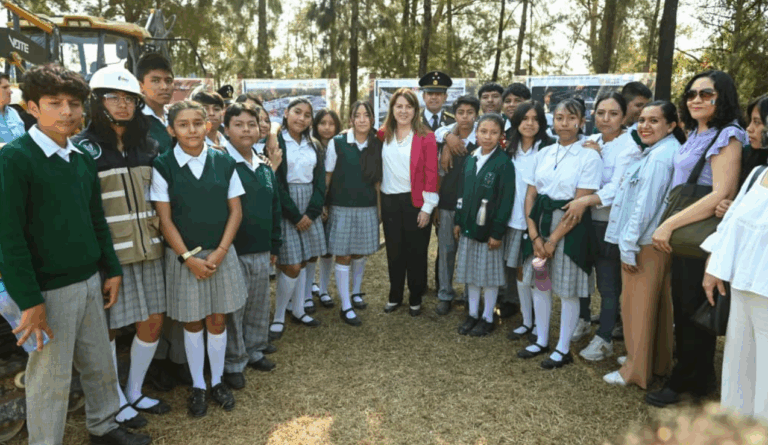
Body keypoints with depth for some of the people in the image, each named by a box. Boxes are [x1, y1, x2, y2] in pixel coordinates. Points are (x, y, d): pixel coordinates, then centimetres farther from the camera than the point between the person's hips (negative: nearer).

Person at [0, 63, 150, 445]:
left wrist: (112, 270, 11)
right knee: (50, 378, 8)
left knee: (99, 363, 19)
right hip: (48, 289, -6)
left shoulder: (83, 159, 7)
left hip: (89, 281, 7)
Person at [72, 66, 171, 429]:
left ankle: (135, 393, 31)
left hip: (148, 247, 5)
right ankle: (116, 403, 27)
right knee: (106, 328, 7)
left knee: (153, 322, 10)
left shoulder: (146, 144, 11)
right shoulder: (84, 146, -4)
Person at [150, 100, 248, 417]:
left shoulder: (224, 163, -1)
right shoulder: (162, 166, -6)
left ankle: (217, 381, 29)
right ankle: (197, 386, 28)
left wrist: (220, 252, -9)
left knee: (217, 320, 10)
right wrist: (188, 257, -12)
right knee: (192, 323, 11)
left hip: (221, 253, 1)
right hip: (183, 255, -1)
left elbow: (235, 211, 0)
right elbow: (165, 219, -6)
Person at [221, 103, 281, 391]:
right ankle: (233, 363, 20)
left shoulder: (265, 168, 12)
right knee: (232, 309, 4)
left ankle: (254, 350, 34)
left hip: (261, 252, 6)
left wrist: (274, 246, 17)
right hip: (232, 252, -6)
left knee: (259, 305, 16)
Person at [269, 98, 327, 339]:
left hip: (309, 209, 5)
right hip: (284, 209, -5)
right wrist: (295, 215, -13)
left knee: (303, 263, 9)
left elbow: (320, 181, 7)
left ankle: (298, 311, 23)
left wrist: (311, 212, -6)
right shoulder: (275, 142, -5)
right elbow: (276, 183, -11)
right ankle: (278, 317, 8)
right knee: (291, 266, -8)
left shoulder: (314, 146, 12)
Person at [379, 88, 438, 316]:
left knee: (416, 252, 8)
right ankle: (395, 296, 27)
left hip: (415, 202, -3)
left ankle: (416, 299, 24)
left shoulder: (426, 137, -5)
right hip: (390, 201, 3)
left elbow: (431, 174, -8)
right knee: (394, 251, 12)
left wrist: (427, 207, -11)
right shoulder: (383, 135, 5)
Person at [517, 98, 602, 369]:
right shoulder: (543, 154, 6)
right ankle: (541, 341, 30)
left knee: (567, 290, 5)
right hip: (540, 224, 5)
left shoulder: (589, 157, -8)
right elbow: (530, 195, 3)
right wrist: (535, 236, -7)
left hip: (570, 228, -5)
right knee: (539, 284, 13)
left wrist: (553, 240, -14)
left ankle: (563, 349, 22)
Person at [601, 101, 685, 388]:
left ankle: (636, 370, 14)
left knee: (638, 304, 1)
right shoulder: (655, 152, 15)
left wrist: (629, 246, -18)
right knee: (657, 303, 18)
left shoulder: (660, 156, -18)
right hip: (655, 242, 10)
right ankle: (659, 361, 33)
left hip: (646, 243, -10)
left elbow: (646, 204, -22)